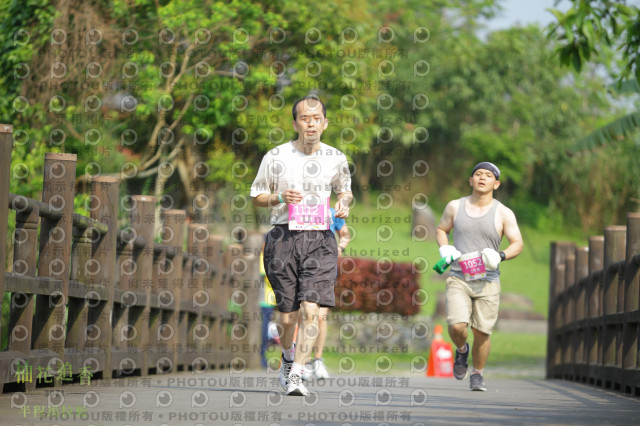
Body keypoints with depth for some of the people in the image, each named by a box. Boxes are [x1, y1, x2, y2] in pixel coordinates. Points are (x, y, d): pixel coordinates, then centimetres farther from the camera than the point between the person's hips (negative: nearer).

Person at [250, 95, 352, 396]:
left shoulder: (336, 159, 6)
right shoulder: (276, 157, 1)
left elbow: (345, 190, 23)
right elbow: (256, 196, 10)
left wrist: (343, 203, 1)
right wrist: (279, 197, -10)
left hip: (320, 239, 0)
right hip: (284, 238, 0)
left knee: (310, 310, -15)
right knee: (287, 315, 3)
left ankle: (296, 374, -11)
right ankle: (288, 357, 34)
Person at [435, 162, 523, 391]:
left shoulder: (503, 213, -1)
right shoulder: (455, 207, 4)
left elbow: (517, 243, 1)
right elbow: (441, 230, 18)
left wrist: (500, 256, -19)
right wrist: (444, 249, -3)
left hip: (487, 282, 0)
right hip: (458, 279, 0)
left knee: (482, 332, -1)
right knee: (457, 326, -17)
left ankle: (478, 375, 22)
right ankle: (461, 350, 18)